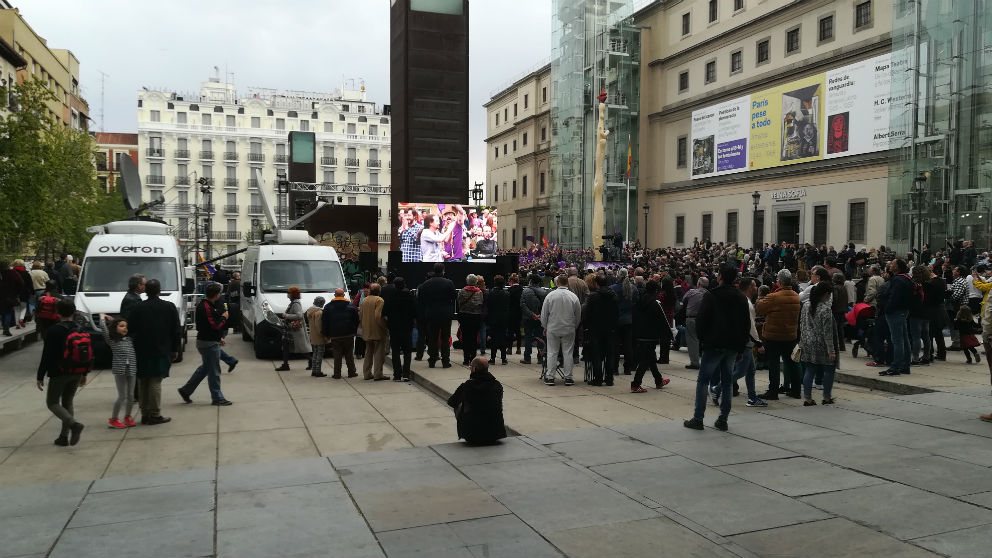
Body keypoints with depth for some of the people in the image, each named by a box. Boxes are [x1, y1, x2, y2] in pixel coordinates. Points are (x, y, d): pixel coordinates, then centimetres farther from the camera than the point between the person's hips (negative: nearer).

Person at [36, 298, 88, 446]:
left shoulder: (54, 331, -11)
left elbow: (46, 355, -12)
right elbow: (89, 353, 8)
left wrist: (40, 376, -5)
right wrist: (84, 374, 19)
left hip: (59, 373, -5)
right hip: (76, 373, 5)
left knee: (52, 402, 5)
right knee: (67, 402, 16)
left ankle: (74, 423, -19)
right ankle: (64, 436, 14)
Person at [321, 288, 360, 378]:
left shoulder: (328, 307, 2)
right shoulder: (351, 306, 2)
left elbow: (324, 322, 3)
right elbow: (356, 320, 5)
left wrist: (326, 334, 10)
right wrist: (354, 331, 14)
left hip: (335, 336, 0)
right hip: (349, 335, 0)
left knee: (337, 355, 3)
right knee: (349, 355, 7)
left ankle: (337, 374, 3)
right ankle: (351, 372, 10)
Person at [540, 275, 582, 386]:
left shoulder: (550, 295, -6)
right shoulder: (573, 296, -4)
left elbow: (544, 314, 0)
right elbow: (578, 315, 3)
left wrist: (545, 327, 13)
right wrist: (574, 327, 17)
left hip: (553, 328, 0)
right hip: (569, 330, 0)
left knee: (552, 353, 5)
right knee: (568, 353, 5)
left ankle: (550, 377, 6)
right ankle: (568, 377, 7)